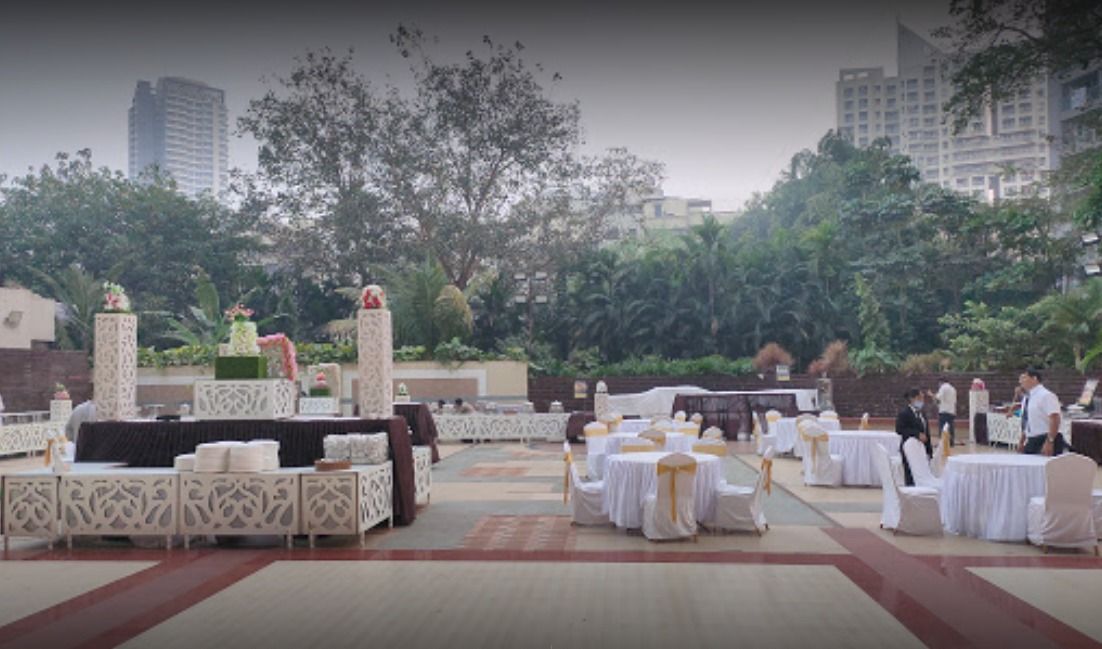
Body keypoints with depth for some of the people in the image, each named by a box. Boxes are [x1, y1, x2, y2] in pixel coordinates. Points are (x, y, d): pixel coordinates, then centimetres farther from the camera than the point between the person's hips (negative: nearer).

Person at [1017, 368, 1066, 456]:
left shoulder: (1046, 395, -13)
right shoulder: (1026, 398, 13)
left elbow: (1055, 419, -21)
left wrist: (1049, 442, -24)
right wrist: (1021, 441, 17)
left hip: (1045, 442, -9)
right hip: (1031, 443, 9)